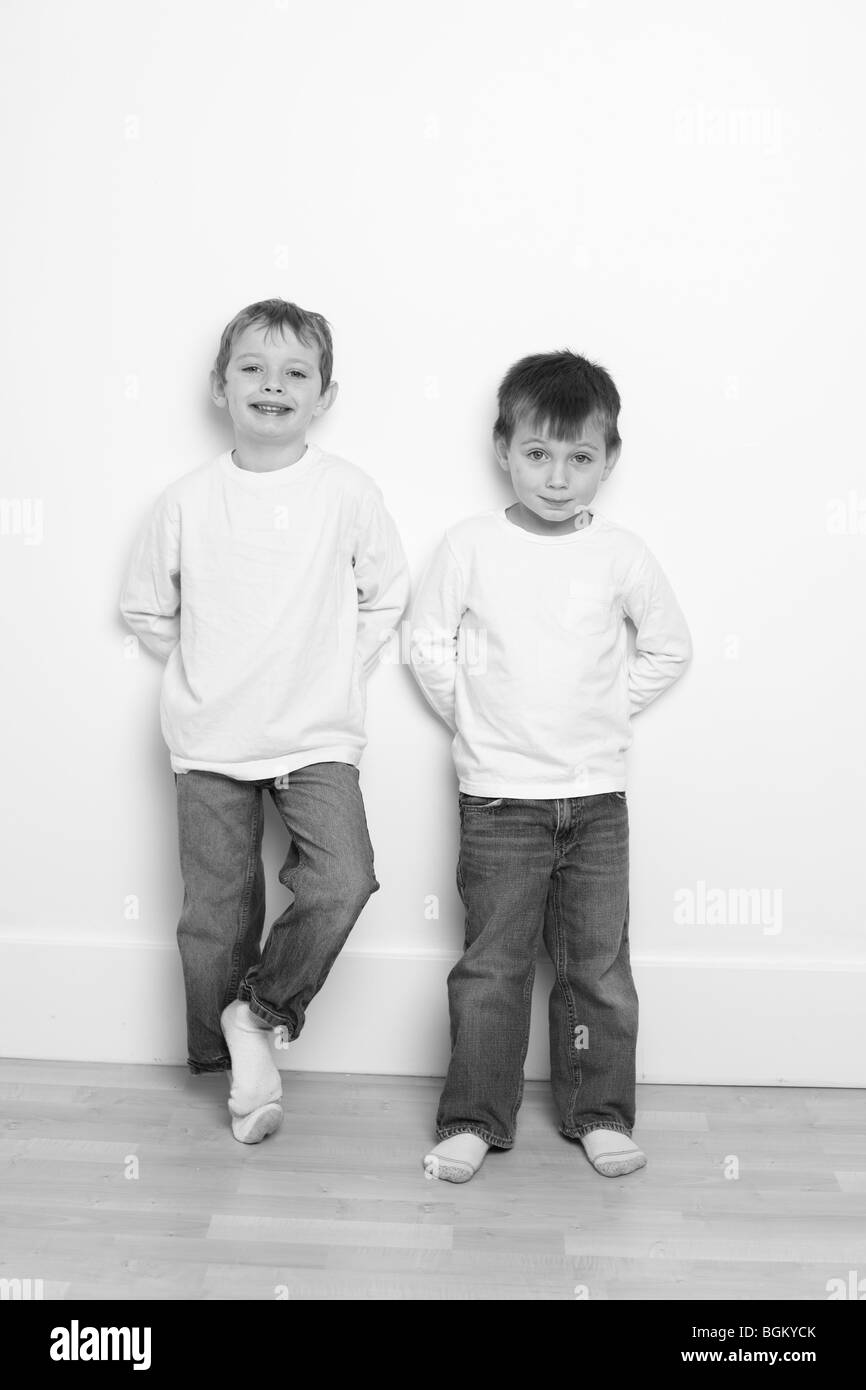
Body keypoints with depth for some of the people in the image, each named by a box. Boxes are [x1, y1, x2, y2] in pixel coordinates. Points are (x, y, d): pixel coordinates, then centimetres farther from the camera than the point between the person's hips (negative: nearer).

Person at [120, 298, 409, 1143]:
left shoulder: (348, 493, -4)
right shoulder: (187, 500, -3)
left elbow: (385, 597, 8)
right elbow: (145, 608, 9)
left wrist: (336, 671, 2)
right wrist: (208, 670, 5)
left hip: (318, 738, 0)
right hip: (210, 743, 1)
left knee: (343, 883, -18)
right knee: (216, 915, 7)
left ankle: (260, 1009, 6)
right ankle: (237, 1064, 27)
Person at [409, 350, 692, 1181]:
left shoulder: (621, 556, -1)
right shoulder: (470, 547, -5)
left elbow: (669, 649, 10)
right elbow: (428, 644, 3)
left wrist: (604, 706, 4)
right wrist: (477, 721, 1)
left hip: (596, 795, 2)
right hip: (498, 799, -1)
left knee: (599, 964, 10)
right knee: (491, 965, 5)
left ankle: (600, 1113, 26)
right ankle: (474, 1119, 19)